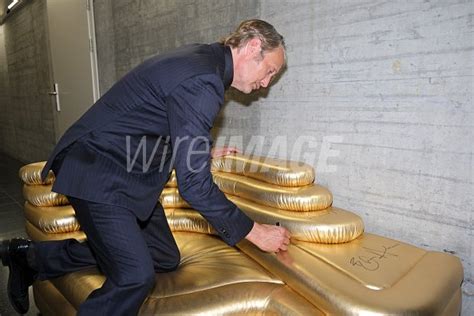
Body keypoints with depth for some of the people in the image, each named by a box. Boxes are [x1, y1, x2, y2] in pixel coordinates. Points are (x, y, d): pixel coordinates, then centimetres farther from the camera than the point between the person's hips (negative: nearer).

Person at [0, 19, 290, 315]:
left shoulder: (201, 58, 6)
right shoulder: (202, 80, -25)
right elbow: (194, 184, -25)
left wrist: (201, 153, 31)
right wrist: (254, 232, -16)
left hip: (128, 170, 10)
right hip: (96, 173, -10)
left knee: (165, 258, 12)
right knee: (135, 275, -19)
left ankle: (33, 257, 22)